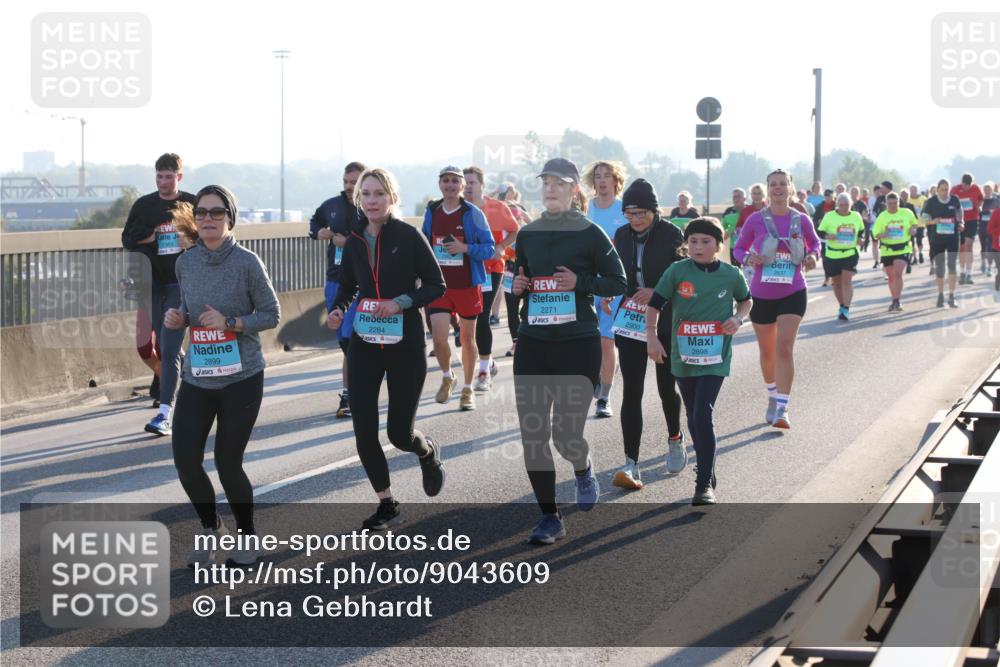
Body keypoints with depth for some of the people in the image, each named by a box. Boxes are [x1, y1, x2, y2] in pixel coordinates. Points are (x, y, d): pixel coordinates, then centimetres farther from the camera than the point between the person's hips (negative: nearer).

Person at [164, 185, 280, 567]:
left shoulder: (246, 263, -10)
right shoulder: (185, 263, 3)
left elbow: (271, 315, -5)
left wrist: (230, 323, -19)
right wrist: (178, 319, -5)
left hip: (241, 378, -4)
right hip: (197, 378, 4)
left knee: (228, 462, -3)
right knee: (186, 460, -3)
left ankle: (246, 536, 22)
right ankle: (210, 528, 24)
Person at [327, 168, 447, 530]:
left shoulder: (409, 236, -10)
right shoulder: (355, 241, 3)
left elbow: (436, 285, -6)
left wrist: (402, 303, -21)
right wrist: (338, 309, -3)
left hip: (406, 345, -4)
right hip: (364, 344, 4)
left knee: (400, 433, 0)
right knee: (363, 431, -2)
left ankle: (428, 452, 38)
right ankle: (386, 504, 17)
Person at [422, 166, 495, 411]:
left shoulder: (473, 213, -6)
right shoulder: (431, 212, 5)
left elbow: (489, 248, -6)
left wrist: (465, 248, -22)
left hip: (467, 285, -2)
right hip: (439, 285, 2)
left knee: (467, 337, 8)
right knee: (439, 337, -10)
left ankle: (467, 389, 24)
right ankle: (447, 377, 18)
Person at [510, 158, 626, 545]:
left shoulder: (589, 234, -4)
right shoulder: (527, 235, 9)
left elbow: (618, 283, -1)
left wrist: (580, 282, -15)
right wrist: (517, 286, 1)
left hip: (578, 343, -4)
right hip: (533, 342, 4)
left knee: (566, 435, -6)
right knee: (532, 434, -2)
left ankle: (583, 470, 31)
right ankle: (549, 517, 10)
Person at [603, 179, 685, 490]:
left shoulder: (671, 235, -9)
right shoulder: (622, 235, 4)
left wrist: (657, 291, -21)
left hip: (665, 323, -3)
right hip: (630, 321, 3)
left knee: (666, 387, 12)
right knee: (631, 392, -7)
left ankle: (675, 438, 42)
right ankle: (631, 464, -11)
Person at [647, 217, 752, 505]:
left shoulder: (731, 275, -1)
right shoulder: (677, 271, -4)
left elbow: (746, 300, 17)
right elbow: (654, 304, -1)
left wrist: (738, 318, -2)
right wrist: (651, 336, -12)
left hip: (714, 359, -2)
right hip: (683, 357, 2)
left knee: (704, 416, -15)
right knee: (694, 419, 13)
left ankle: (704, 484, -11)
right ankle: (708, 473, 33)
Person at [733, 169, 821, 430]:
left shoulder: (801, 220, -2)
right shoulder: (756, 220, -5)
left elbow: (815, 243, 15)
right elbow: (739, 248, 5)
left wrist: (811, 257, -7)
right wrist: (749, 258, -17)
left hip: (793, 293, -1)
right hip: (762, 294, 1)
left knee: (785, 347, -15)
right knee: (767, 350, 14)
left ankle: (782, 408, -15)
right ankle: (772, 396, 38)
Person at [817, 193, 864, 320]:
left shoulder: (856, 216, 4)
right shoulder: (829, 216, -4)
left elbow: (861, 230, 22)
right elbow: (819, 232, 0)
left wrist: (859, 238, 2)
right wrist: (827, 236, -20)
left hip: (850, 254, 0)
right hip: (832, 255, 0)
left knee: (846, 281, -12)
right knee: (836, 282, 11)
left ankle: (846, 310, -12)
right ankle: (842, 306, 31)